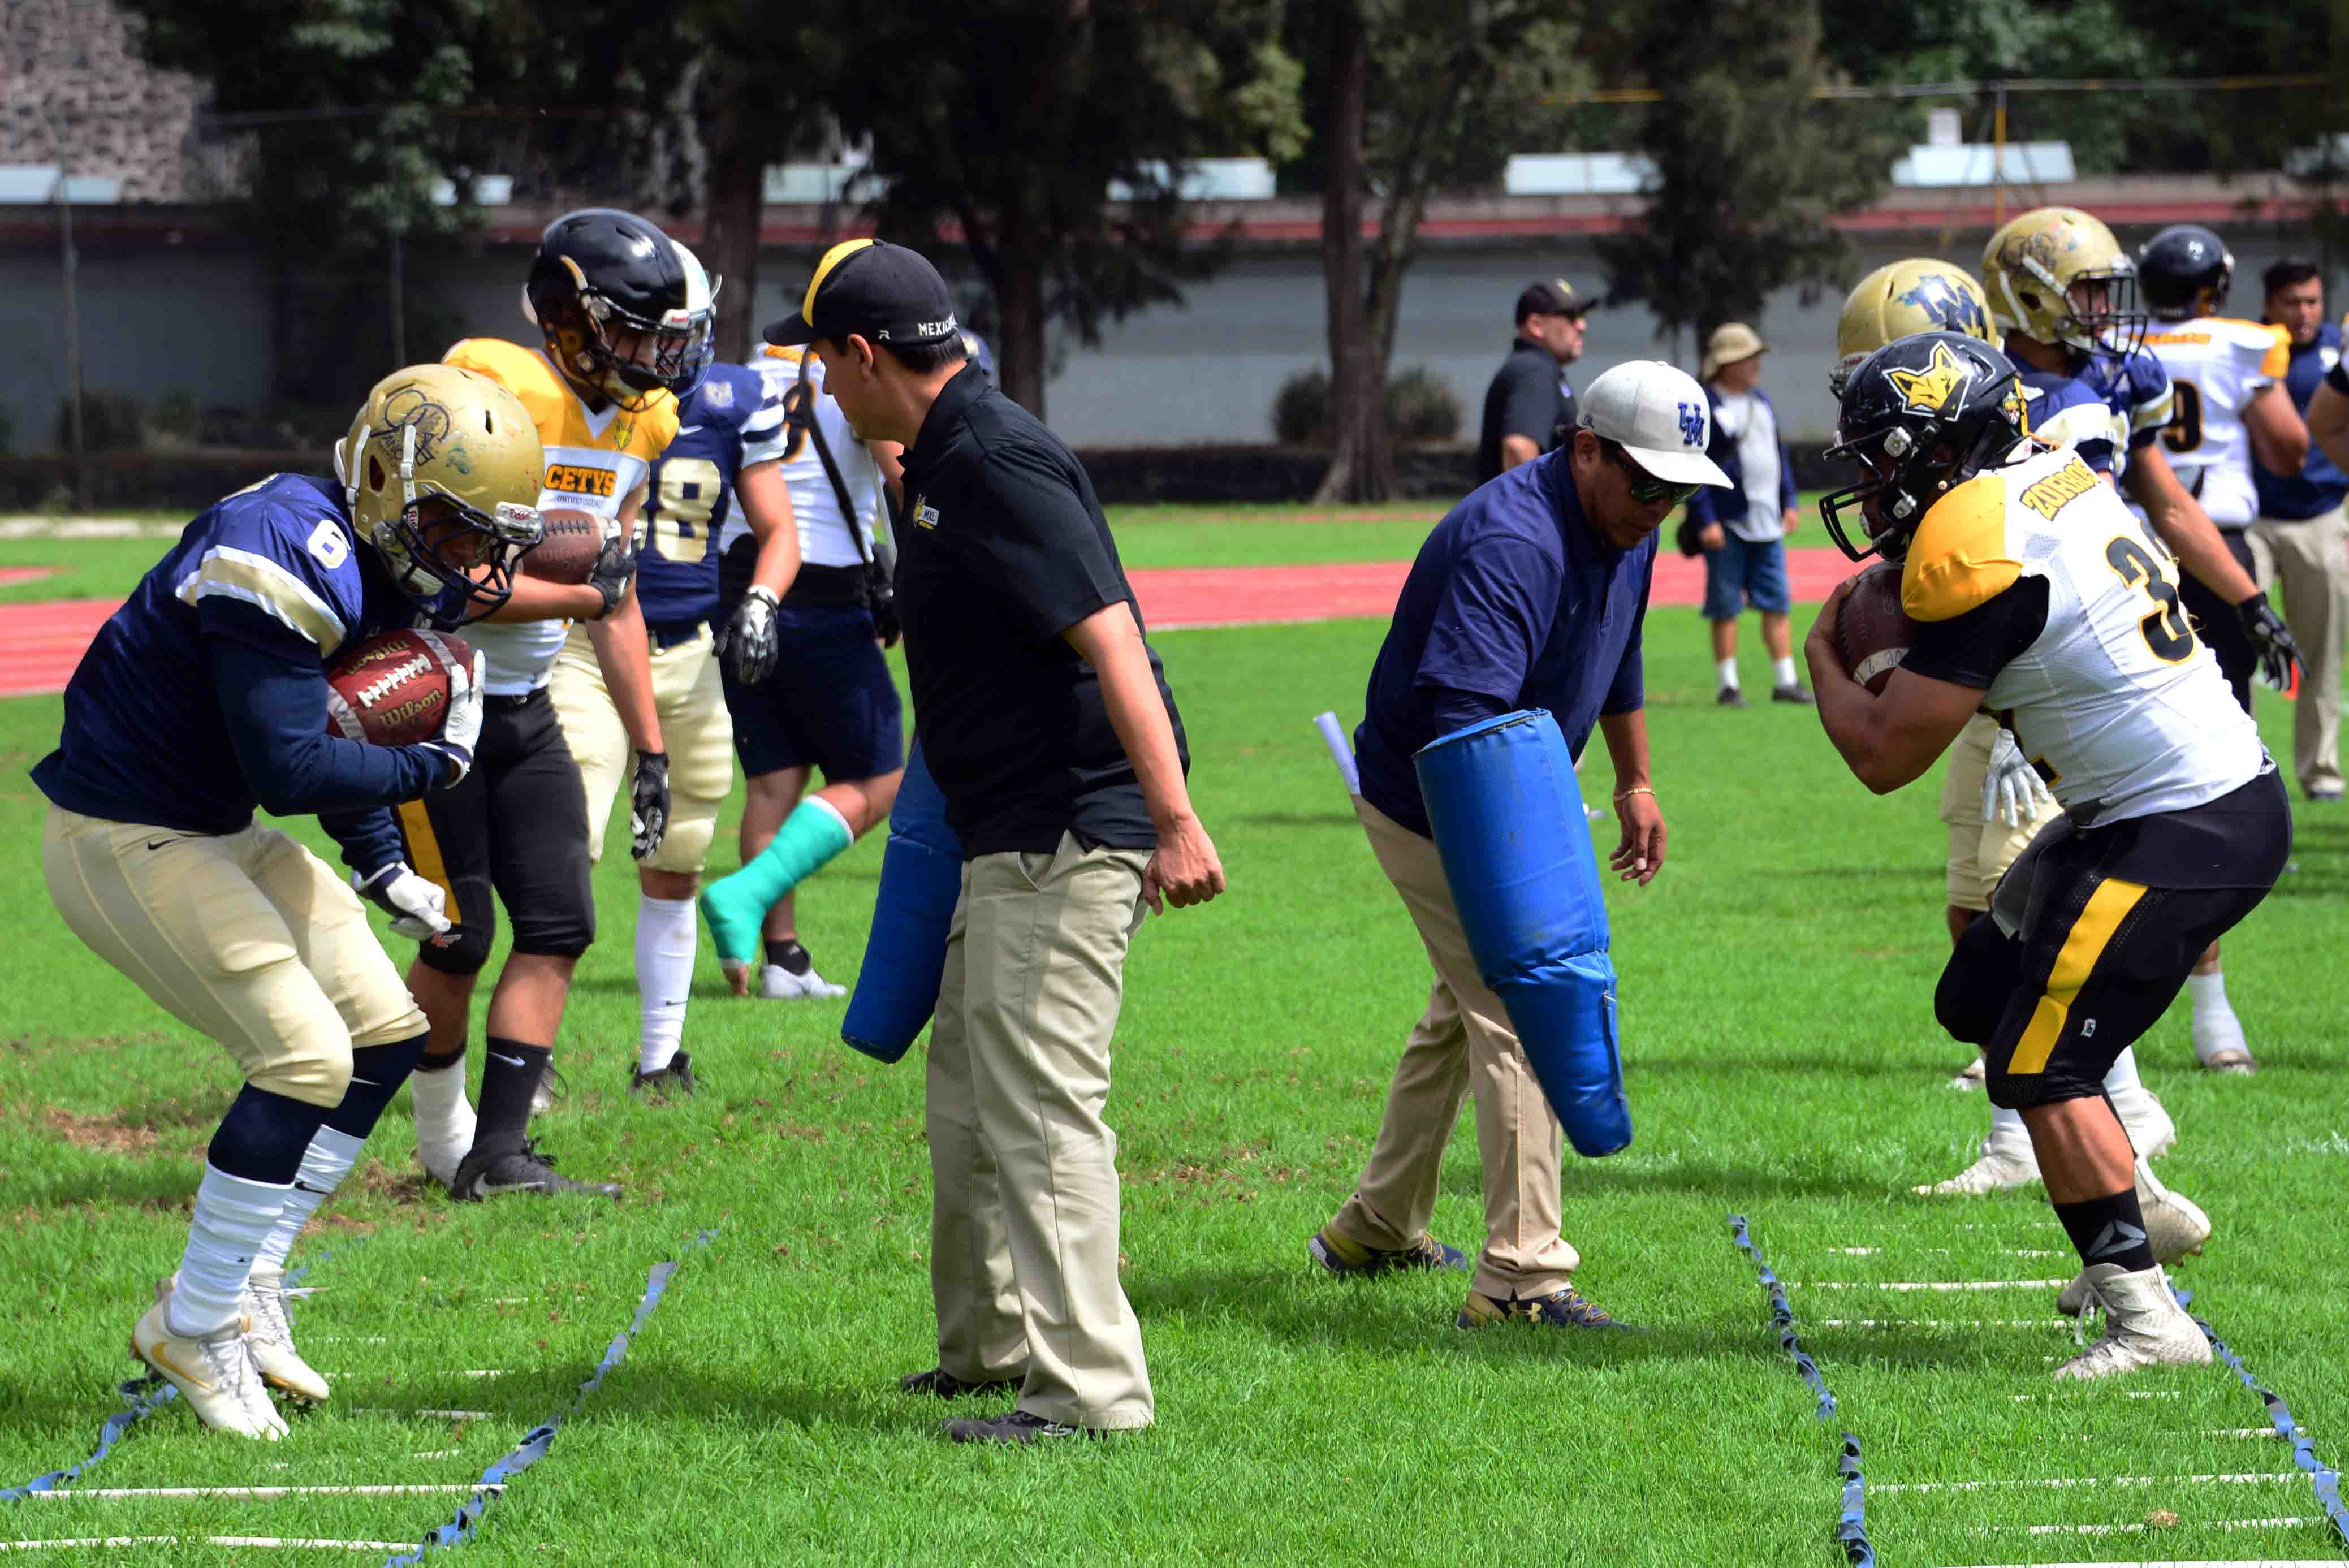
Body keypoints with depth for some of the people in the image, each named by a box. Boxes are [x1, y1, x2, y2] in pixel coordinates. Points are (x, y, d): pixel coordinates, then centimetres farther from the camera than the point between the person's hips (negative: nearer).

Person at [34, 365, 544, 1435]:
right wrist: (436, 763, -18)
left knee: (386, 1034, 8)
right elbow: (294, 769, -30)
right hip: (123, 842, -10)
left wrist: (383, 870, 11)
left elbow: (345, 725, 18)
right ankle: (197, 1327, -4)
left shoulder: (371, 562, 4)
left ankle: (240, 1286, 14)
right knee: (306, 1055, -16)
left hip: (210, 834, 10)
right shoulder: (282, 562, -27)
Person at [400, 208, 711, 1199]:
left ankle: (498, 1153, 3)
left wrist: (650, 748, 11)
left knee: (558, 926, 0)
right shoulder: (495, 401, -24)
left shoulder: (636, 427, 3)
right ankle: (442, 1135, 19)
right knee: (459, 938, -3)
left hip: (523, 708, 8)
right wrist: (581, 590, -20)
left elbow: (615, 601, 12)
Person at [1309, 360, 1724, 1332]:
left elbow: (1617, 660, 18)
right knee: (1519, 1013, -13)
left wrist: (1634, 786, 24)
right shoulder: (1513, 547, -33)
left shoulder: (1624, 529, -2)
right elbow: (1466, 721, -44)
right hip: (1429, 807, -10)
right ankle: (1520, 1277, -13)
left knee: (1472, 1004, 22)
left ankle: (1376, 1230, 36)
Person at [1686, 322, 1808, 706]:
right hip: (1726, 526, -7)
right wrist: (1705, 521, -17)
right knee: (1726, 608, 0)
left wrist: (1789, 502, 16)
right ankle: (1727, 685, 7)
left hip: (1768, 525, 7)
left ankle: (1785, 681, 10)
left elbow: (1779, 453, 22)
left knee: (1777, 604, 6)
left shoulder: (1761, 401, 14)